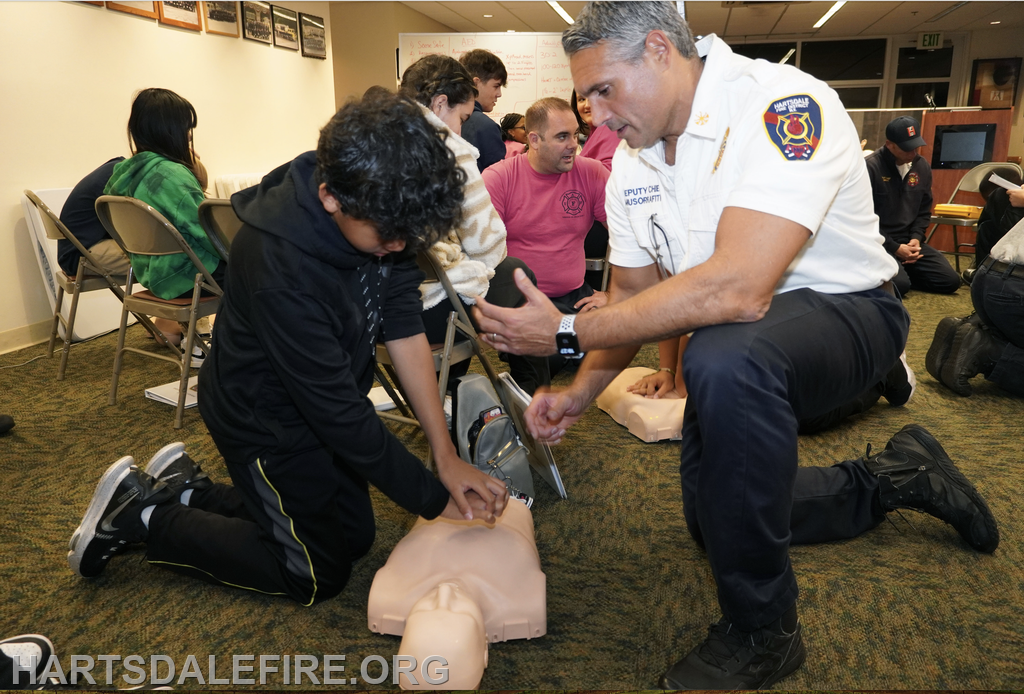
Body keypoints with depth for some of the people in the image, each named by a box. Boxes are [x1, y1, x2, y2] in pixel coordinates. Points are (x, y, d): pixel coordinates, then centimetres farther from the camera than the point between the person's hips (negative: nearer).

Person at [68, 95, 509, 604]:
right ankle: (144, 516, 17)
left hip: (324, 405, 7)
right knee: (318, 574, 8)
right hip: (269, 424, -7)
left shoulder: (379, 210, -17)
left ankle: (187, 488, 27)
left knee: (356, 537, 19)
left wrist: (447, 456, -15)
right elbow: (342, 416, -31)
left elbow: (403, 329, -13)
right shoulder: (280, 268, -37)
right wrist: (435, 500, -21)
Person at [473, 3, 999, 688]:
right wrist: (579, 392, -11)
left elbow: (737, 289, -41)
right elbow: (633, 293, 2)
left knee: (725, 359, -41)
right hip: (741, 336, 8)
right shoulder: (631, 162, -3)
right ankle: (895, 477, 32)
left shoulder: (786, 105, -29)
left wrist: (568, 334, -35)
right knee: (714, 519, 13)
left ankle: (762, 632, -19)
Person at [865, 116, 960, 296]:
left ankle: (902, 270, 17)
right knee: (899, 285, -30)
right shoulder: (871, 167, -15)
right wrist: (895, 247, -16)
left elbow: (924, 210, 17)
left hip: (908, 240, 7)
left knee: (950, 280, -1)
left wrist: (916, 238, -3)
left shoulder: (922, 167, 8)